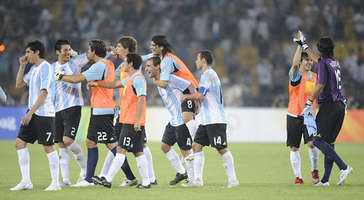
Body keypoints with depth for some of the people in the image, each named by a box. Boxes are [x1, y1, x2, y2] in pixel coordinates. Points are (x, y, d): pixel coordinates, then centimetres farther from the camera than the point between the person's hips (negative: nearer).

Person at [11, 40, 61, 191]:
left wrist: (30, 112, -22)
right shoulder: (34, 69, 14)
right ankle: (26, 181, 7)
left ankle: (55, 183, 4)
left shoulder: (45, 68, -14)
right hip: (32, 113, 9)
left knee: (48, 147, -4)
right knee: (20, 142, 4)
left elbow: (43, 93, -20)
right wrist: (22, 66, 11)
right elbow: (19, 84, 22)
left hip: (44, 114, -9)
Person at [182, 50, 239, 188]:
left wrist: (187, 96, -3)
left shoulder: (208, 74, -12)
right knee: (196, 146, 5)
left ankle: (232, 180, -4)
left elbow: (200, 96, -17)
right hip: (206, 120, 10)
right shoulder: (207, 74, 19)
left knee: (222, 149, -8)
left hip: (215, 121, -10)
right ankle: (197, 180, 3)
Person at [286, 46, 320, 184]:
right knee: (294, 148, 0)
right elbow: (295, 63, -26)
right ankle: (297, 176, 8)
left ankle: (314, 170, 4)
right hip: (294, 115, -2)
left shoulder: (315, 77, 8)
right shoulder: (295, 74, -4)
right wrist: (300, 45, -26)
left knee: (312, 143, -16)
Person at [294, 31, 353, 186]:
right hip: (340, 106, 8)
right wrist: (303, 44, 45)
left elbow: (320, 86, -19)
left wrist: (309, 103, -16)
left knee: (318, 140, -10)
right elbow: (316, 58, 34)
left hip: (329, 105, -8)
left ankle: (344, 167, -22)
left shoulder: (324, 64, -9)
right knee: (329, 141, 11)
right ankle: (325, 179, 10)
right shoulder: (334, 63, 16)